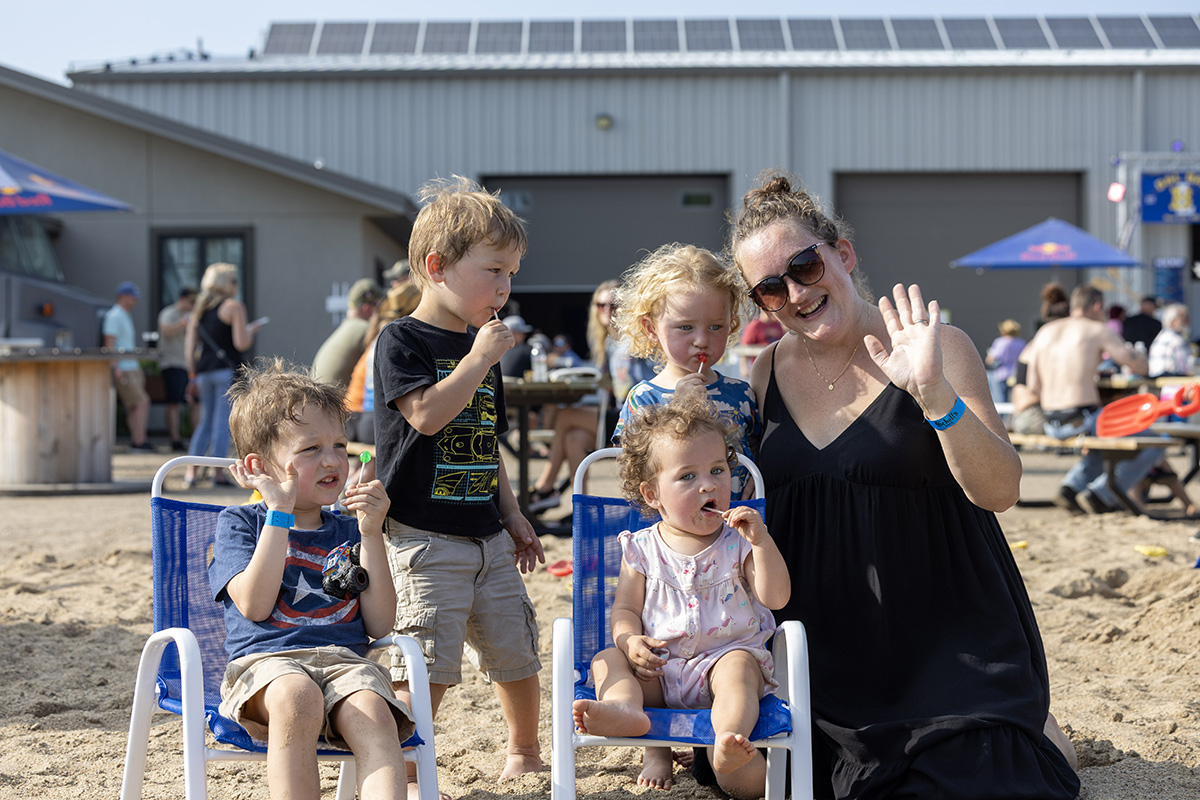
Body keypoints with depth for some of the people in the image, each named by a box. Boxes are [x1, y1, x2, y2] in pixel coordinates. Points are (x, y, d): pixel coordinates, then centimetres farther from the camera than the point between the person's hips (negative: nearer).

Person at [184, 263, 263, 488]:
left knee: (205, 422, 14)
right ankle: (217, 473, -2)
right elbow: (241, 343, -13)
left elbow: (190, 346, 12)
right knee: (222, 423, -3)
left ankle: (191, 471, 4)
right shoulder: (233, 306, -5)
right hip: (228, 370, -6)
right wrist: (251, 330, 7)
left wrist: (193, 375, 16)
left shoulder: (199, 308, 14)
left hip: (204, 371, 6)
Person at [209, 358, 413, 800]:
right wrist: (279, 513, -5)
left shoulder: (348, 531, 20)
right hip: (265, 661, -2)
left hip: (345, 661, 3)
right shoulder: (238, 523, 12)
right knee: (296, 698, -38)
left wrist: (371, 534, 3)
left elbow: (380, 626, 9)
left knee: (372, 716, -31)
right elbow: (254, 605, -7)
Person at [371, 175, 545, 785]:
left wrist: (511, 515, 20)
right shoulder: (402, 341, -8)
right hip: (425, 538, -7)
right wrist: (480, 359, -19)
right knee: (426, 665, -10)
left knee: (517, 649, 15)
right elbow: (425, 414, -24)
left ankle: (525, 752, 34)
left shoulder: (481, 346, 14)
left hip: (485, 536, 7)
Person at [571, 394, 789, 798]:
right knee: (606, 659, -18)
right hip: (657, 669, 3)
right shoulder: (641, 549, 7)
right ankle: (625, 710, -49)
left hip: (725, 655, -2)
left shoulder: (739, 543, 4)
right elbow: (625, 609, 8)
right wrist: (629, 641, -15)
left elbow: (776, 598, -5)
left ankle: (729, 740, -59)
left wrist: (761, 541, -17)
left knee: (738, 666, -33)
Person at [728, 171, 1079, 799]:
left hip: (945, 629, -5)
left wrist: (933, 393, -33)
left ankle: (1040, 731, 24)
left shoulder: (939, 349, -11)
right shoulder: (769, 372, 2)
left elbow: (999, 491, -20)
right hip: (833, 644, 5)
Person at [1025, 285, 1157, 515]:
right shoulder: (1098, 330, -2)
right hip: (1083, 419, -7)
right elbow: (1141, 366, 1)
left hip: (1051, 425, 7)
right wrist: (1129, 351, 25)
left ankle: (1071, 486, 13)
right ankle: (1100, 494, -1)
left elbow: (1033, 384, 13)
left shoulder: (1044, 332, 14)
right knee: (1153, 446, 7)